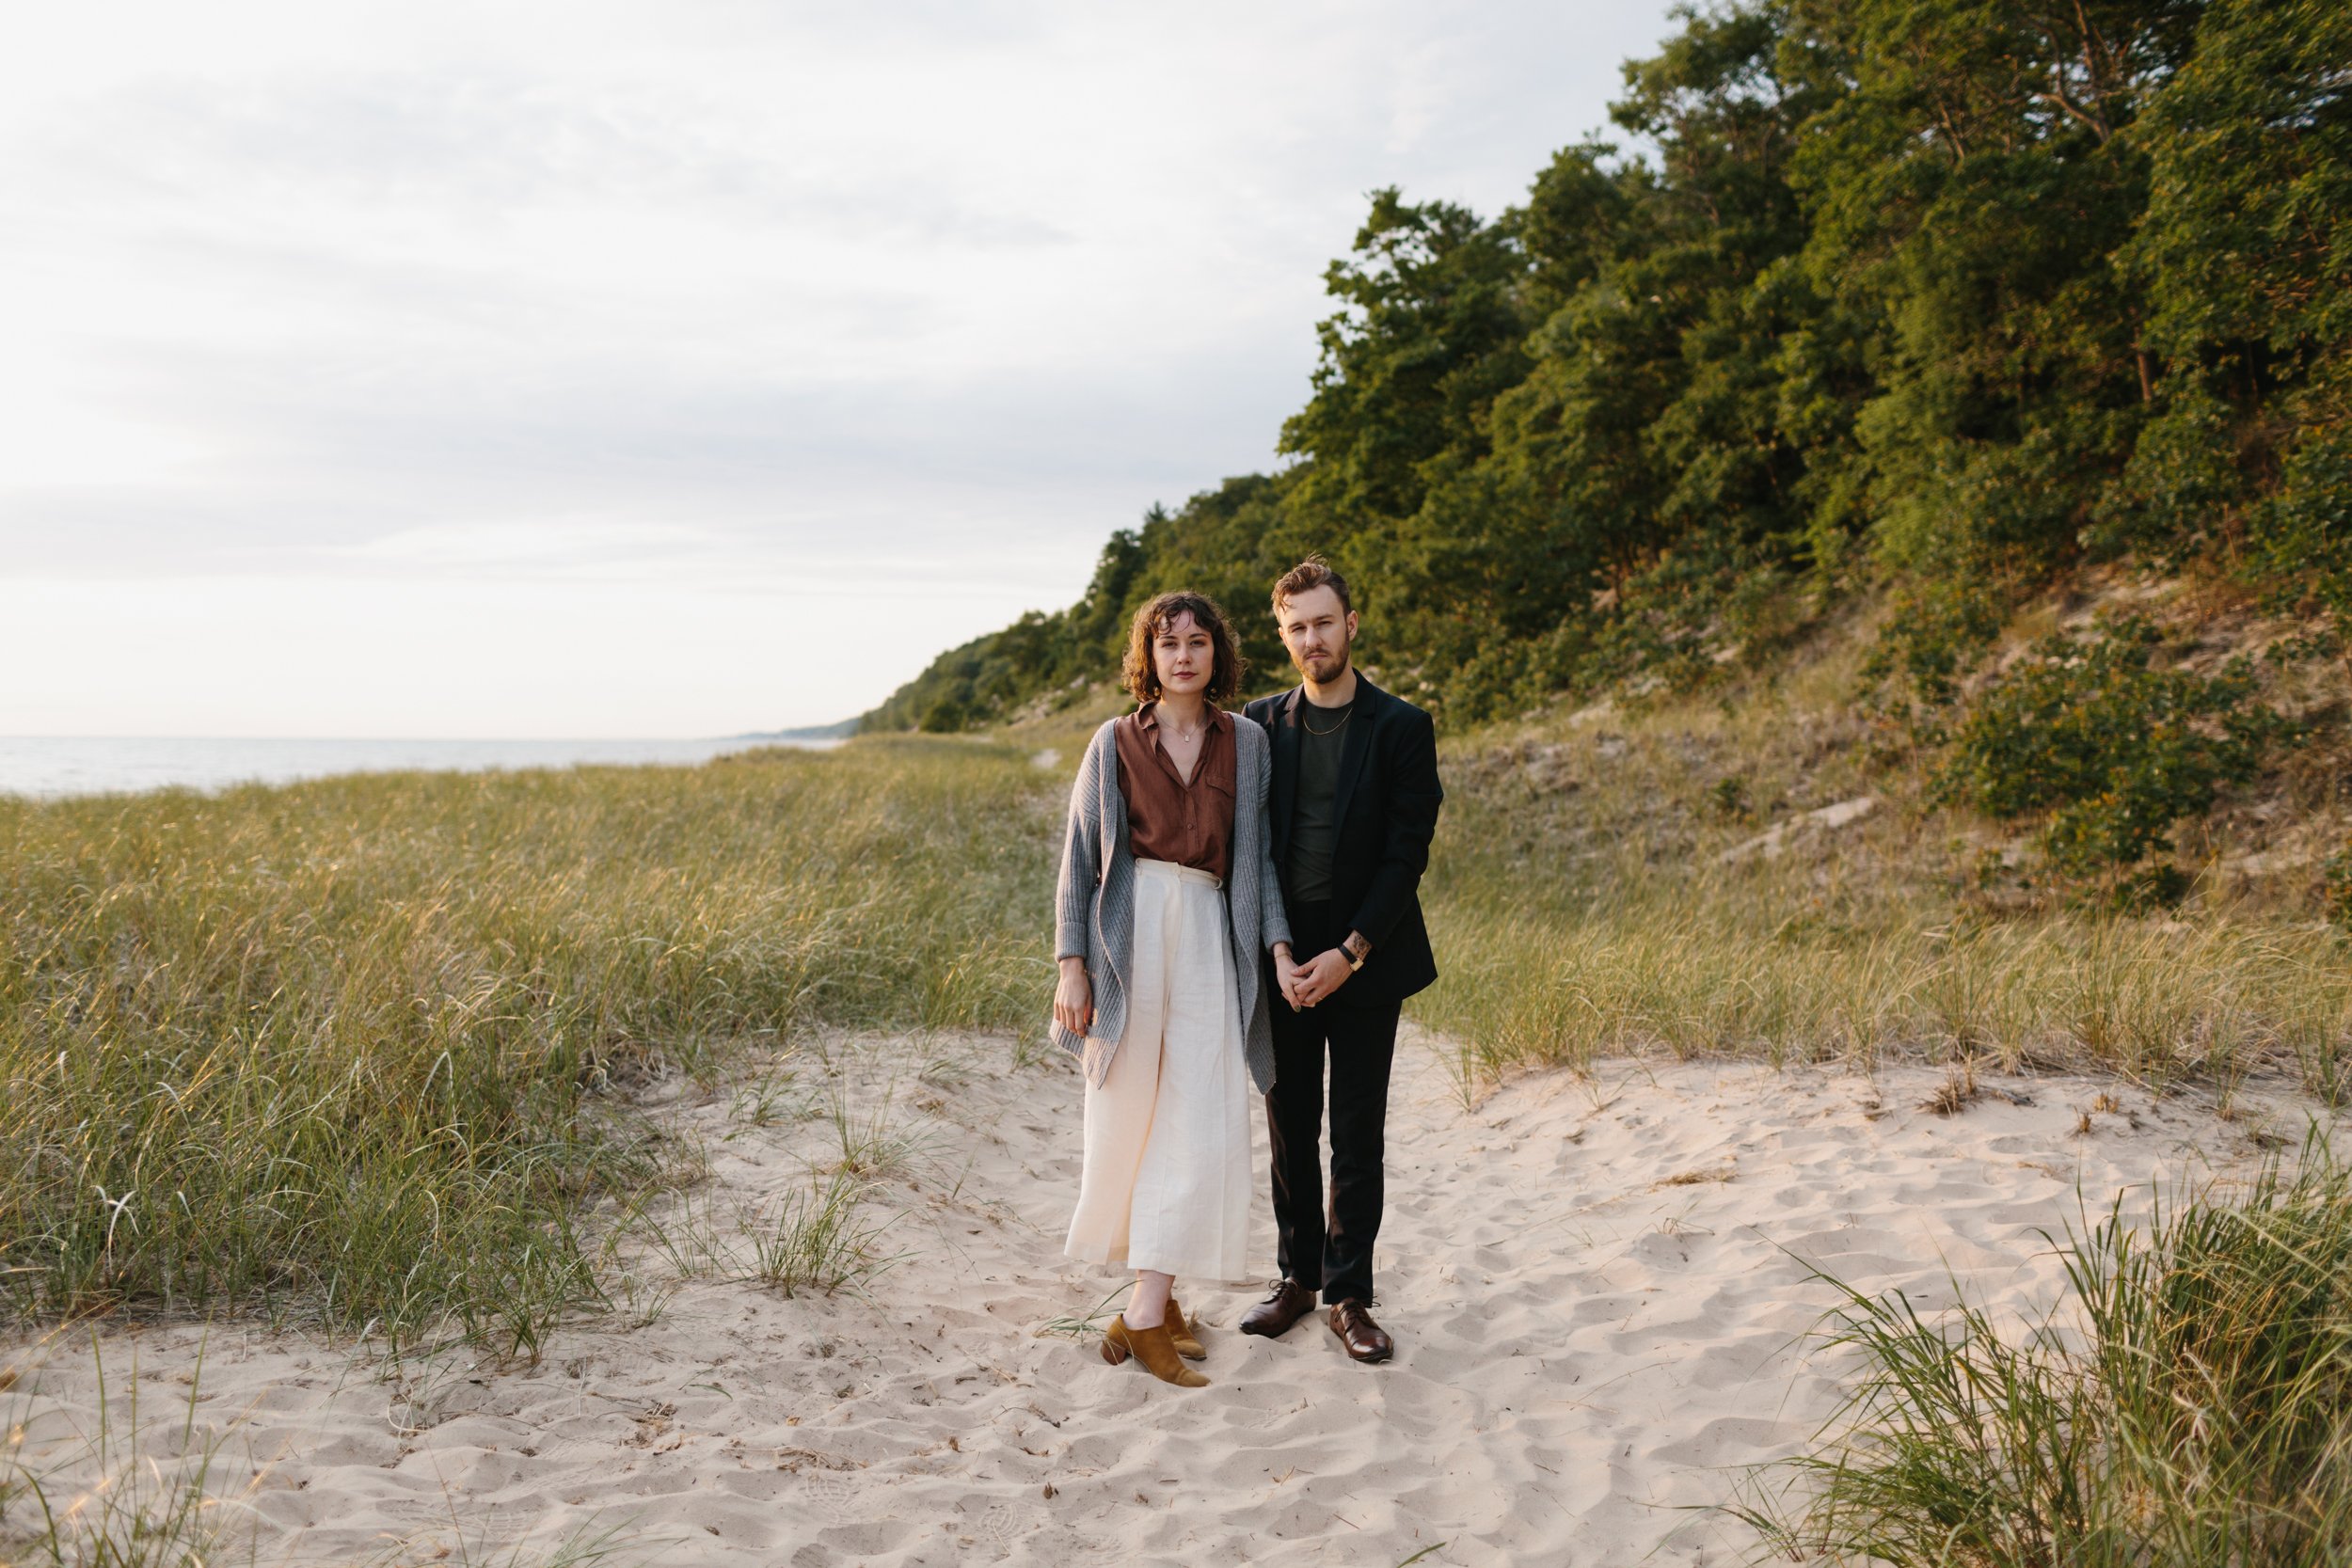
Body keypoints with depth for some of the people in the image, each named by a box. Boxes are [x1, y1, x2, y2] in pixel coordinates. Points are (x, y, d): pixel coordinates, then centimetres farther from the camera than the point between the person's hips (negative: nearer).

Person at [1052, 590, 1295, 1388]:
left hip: (1208, 940, 2)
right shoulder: (1115, 742, 5)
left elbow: (1258, 856, 11)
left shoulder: (1246, 743, 9)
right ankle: (1156, 1293, 14)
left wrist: (1277, 943, -2)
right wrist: (1071, 964, -3)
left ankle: (1146, 1313, 2)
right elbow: (1079, 859, 4)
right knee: (1127, 1119, 2)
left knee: (1203, 1127, -4)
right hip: (1129, 938, -1)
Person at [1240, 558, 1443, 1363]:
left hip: (1366, 963, -2)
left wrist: (1348, 953, -13)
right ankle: (1299, 1275, 24)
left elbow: (1407, 852, -7)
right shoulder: (1260, 725, 5)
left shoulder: (1402, 728, -3)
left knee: (1358, 1137, 3)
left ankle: (1349, 1295, 14)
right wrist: (1278, 951, -7)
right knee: (1290, 1131, 10)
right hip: (1282, 959, 2)